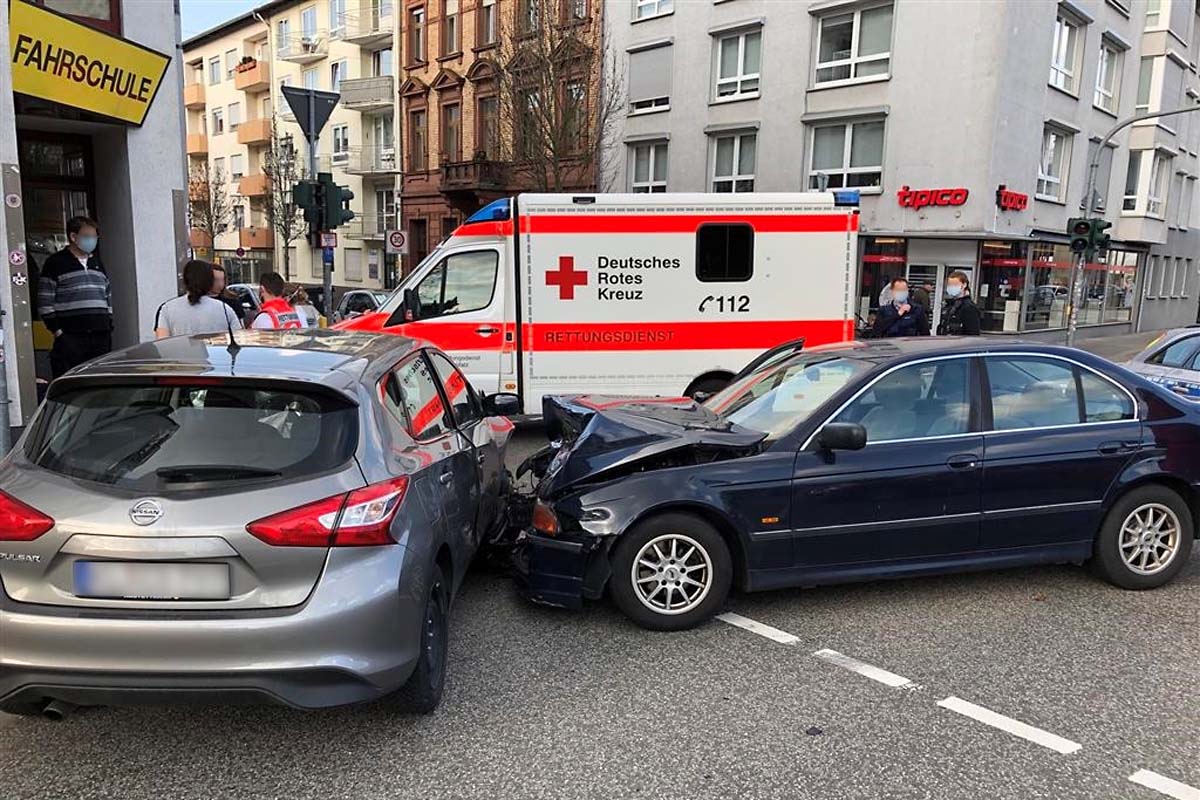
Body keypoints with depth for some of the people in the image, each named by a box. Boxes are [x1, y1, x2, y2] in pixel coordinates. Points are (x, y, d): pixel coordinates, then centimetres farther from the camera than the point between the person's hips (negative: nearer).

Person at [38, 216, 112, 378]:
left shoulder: (97, 263, 19)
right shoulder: (55, 263, 0)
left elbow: (108, 296, 23)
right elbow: (45, 303, -4)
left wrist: (108, 327, 15)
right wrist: (56, 330, -9)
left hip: (100, 337, 6)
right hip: (70, 338, -5)